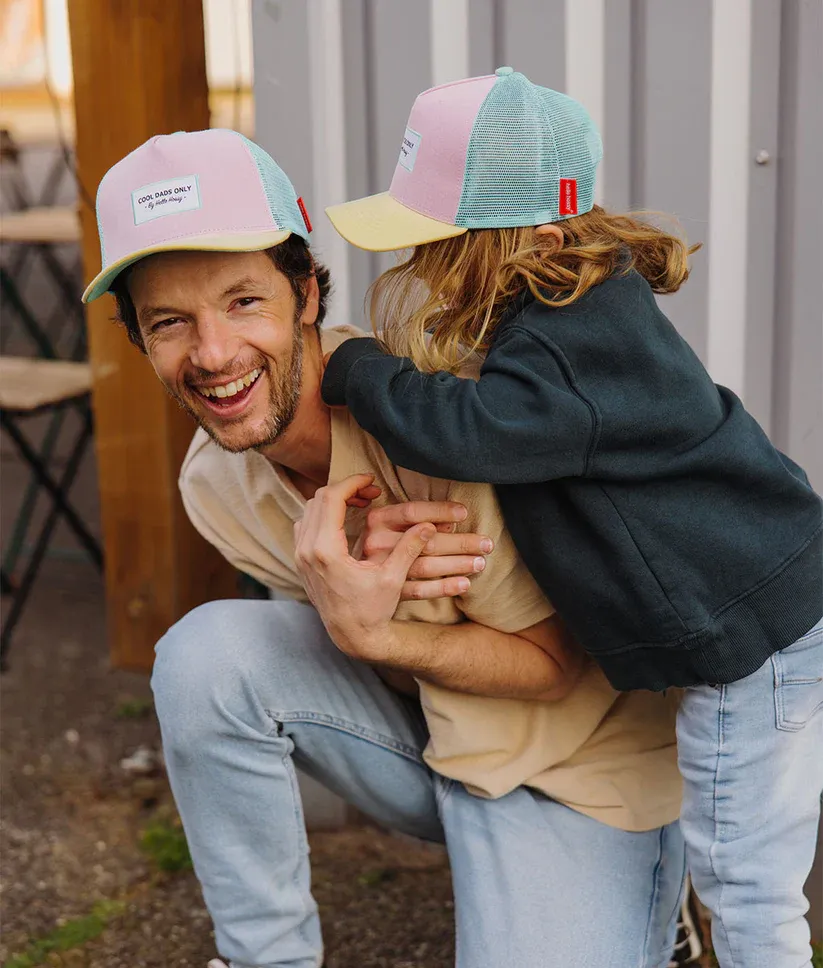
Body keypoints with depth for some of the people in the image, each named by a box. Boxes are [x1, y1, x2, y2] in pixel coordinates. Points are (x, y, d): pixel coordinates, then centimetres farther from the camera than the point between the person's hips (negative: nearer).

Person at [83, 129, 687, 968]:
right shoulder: (212, 483, -8)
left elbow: (552, 665, -18)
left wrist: (367, 632, -33)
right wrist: (360, 578, -26)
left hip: (574, 764, -4)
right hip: (425, 738, 4)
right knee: (204, 653, -18)